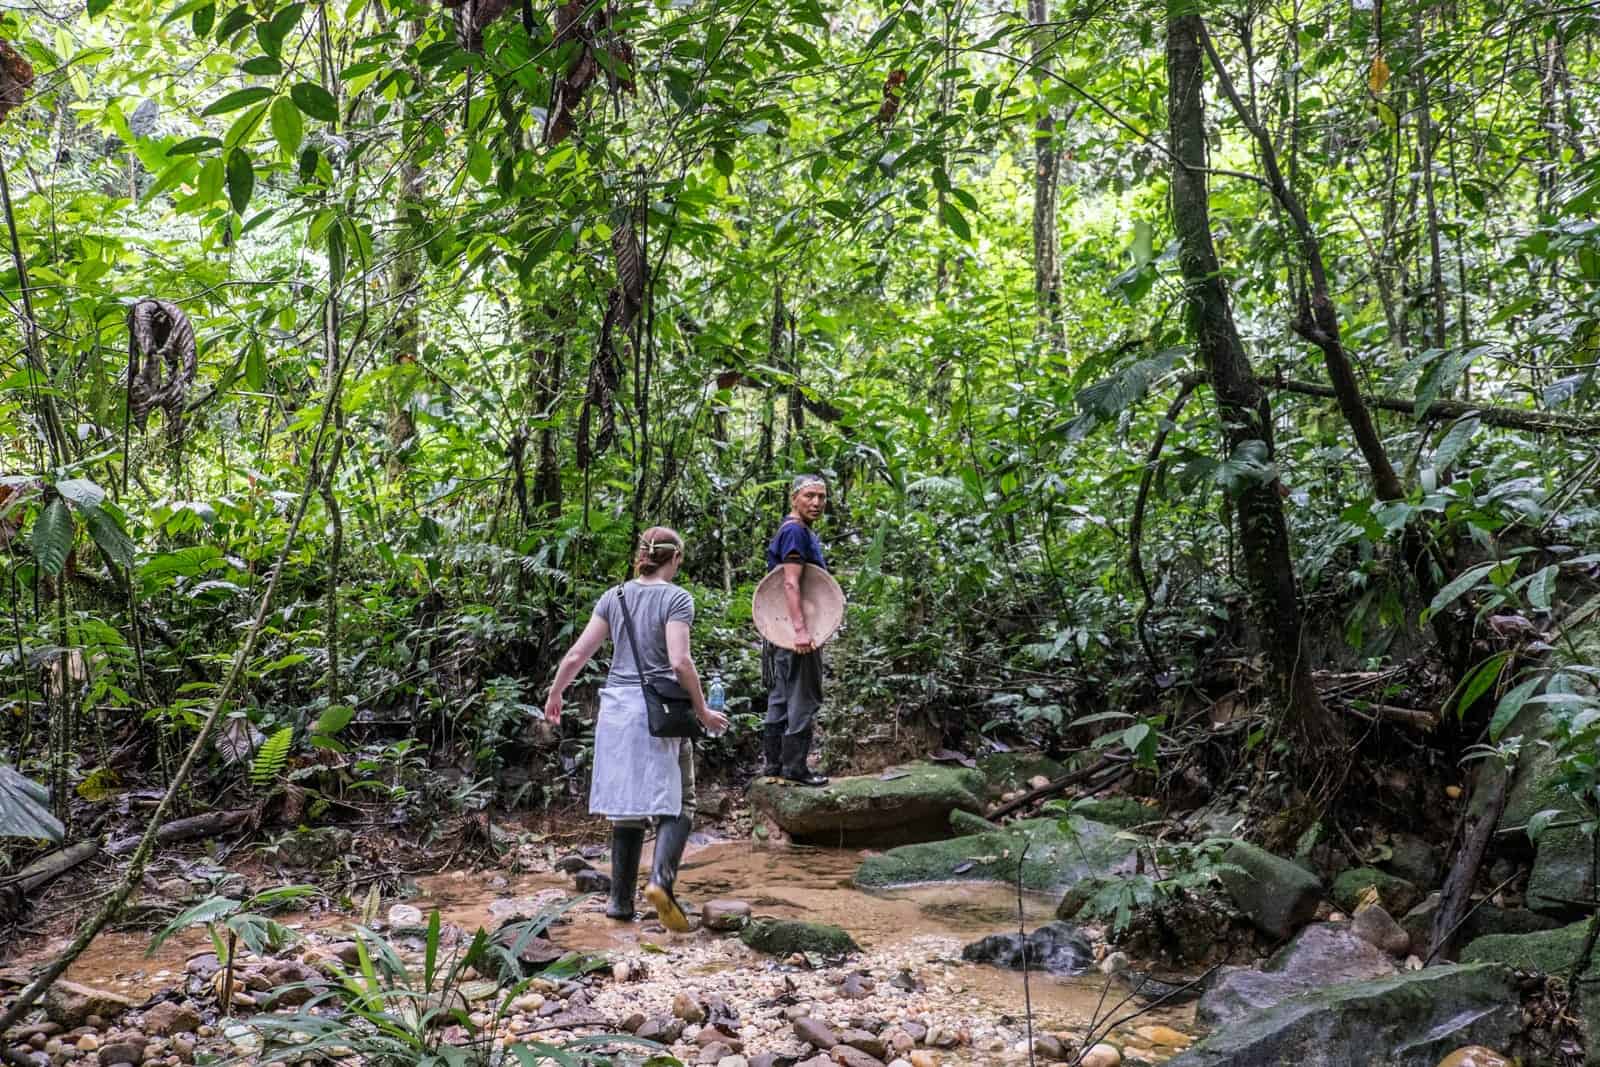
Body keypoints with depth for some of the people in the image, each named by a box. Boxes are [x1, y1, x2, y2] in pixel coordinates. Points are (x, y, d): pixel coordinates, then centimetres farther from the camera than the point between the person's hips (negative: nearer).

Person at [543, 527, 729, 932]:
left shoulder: (614, 597, 8)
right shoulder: (677, 598, -6)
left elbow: (577, 654, 6)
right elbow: (679, 662, -16)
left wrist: (554, 695, 20)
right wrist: (702, 711, -6)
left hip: (617, 708, 5)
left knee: (627, 805, 13)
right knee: (676, 801, 4)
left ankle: (621, 900, 16)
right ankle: (661, 878, -18)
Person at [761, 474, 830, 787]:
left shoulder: (802, 531, 17)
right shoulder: (796, 531, -14)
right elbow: (791, 583, -23)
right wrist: (801, 630, -30)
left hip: (782, 630, 10)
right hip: (795, 631, -10)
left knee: (781, 698, 13)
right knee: (804, 699, -4)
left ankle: (773, 762, 19)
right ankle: (795, 765, 2)